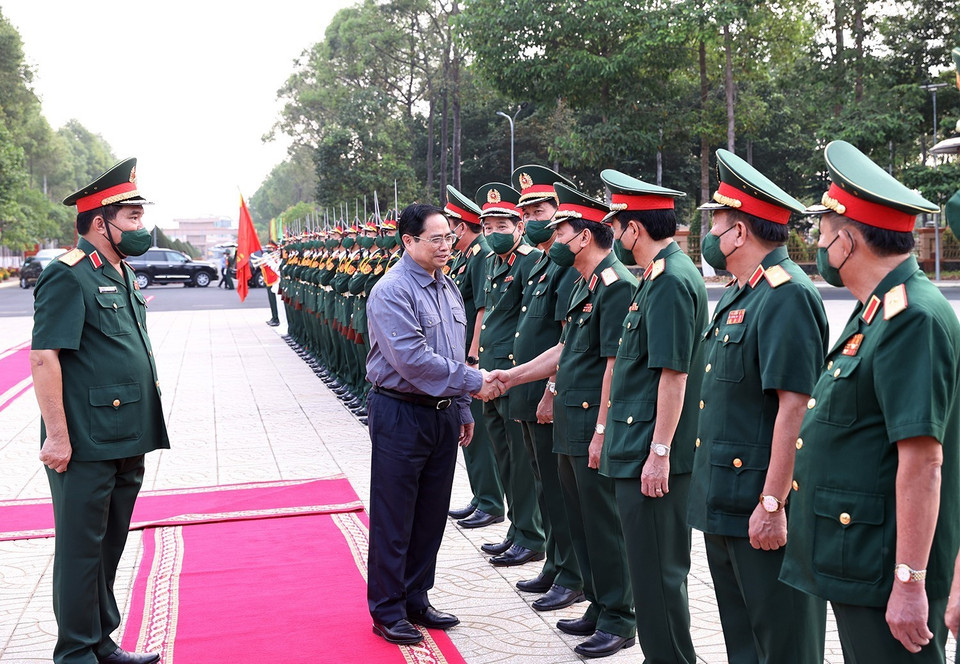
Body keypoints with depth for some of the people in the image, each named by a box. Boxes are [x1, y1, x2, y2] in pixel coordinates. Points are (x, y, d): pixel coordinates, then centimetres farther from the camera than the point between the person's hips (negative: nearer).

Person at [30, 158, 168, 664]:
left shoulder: (121, 273, 15)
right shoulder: (69, 277, -13)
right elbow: (43, 357, -18)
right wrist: (57, 436, -20)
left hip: (125, 444, 9)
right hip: (86, 446, -9)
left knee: (109, 547, 18)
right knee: (81, 549, 3)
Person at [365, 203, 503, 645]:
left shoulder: (448, 288, 11)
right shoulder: (391, 292, -15)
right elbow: (412, 358, -24)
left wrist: (462, 410, 16)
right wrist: (474, 383, -19)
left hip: (443, 415, 8)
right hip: (400, 414, -8)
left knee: (431, 514, 15)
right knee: (394, 518, 3)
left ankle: (415, 600, 30)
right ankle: (387, 612, 16)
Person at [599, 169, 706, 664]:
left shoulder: (671, 281, -17)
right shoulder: (659, 276, 14)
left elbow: (673, 373, -22)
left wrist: (659, 452, -21)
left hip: (652, 457, -10)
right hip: (635, 449, 10)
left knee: (657, 569, 1)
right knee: (651, 566, 18)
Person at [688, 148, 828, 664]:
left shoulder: (788, 296, -18)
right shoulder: (737, 294, 14)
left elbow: (795, 406, -24)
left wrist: (773, 505, -24)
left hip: (763, 508, -10)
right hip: (724, 502, 10)